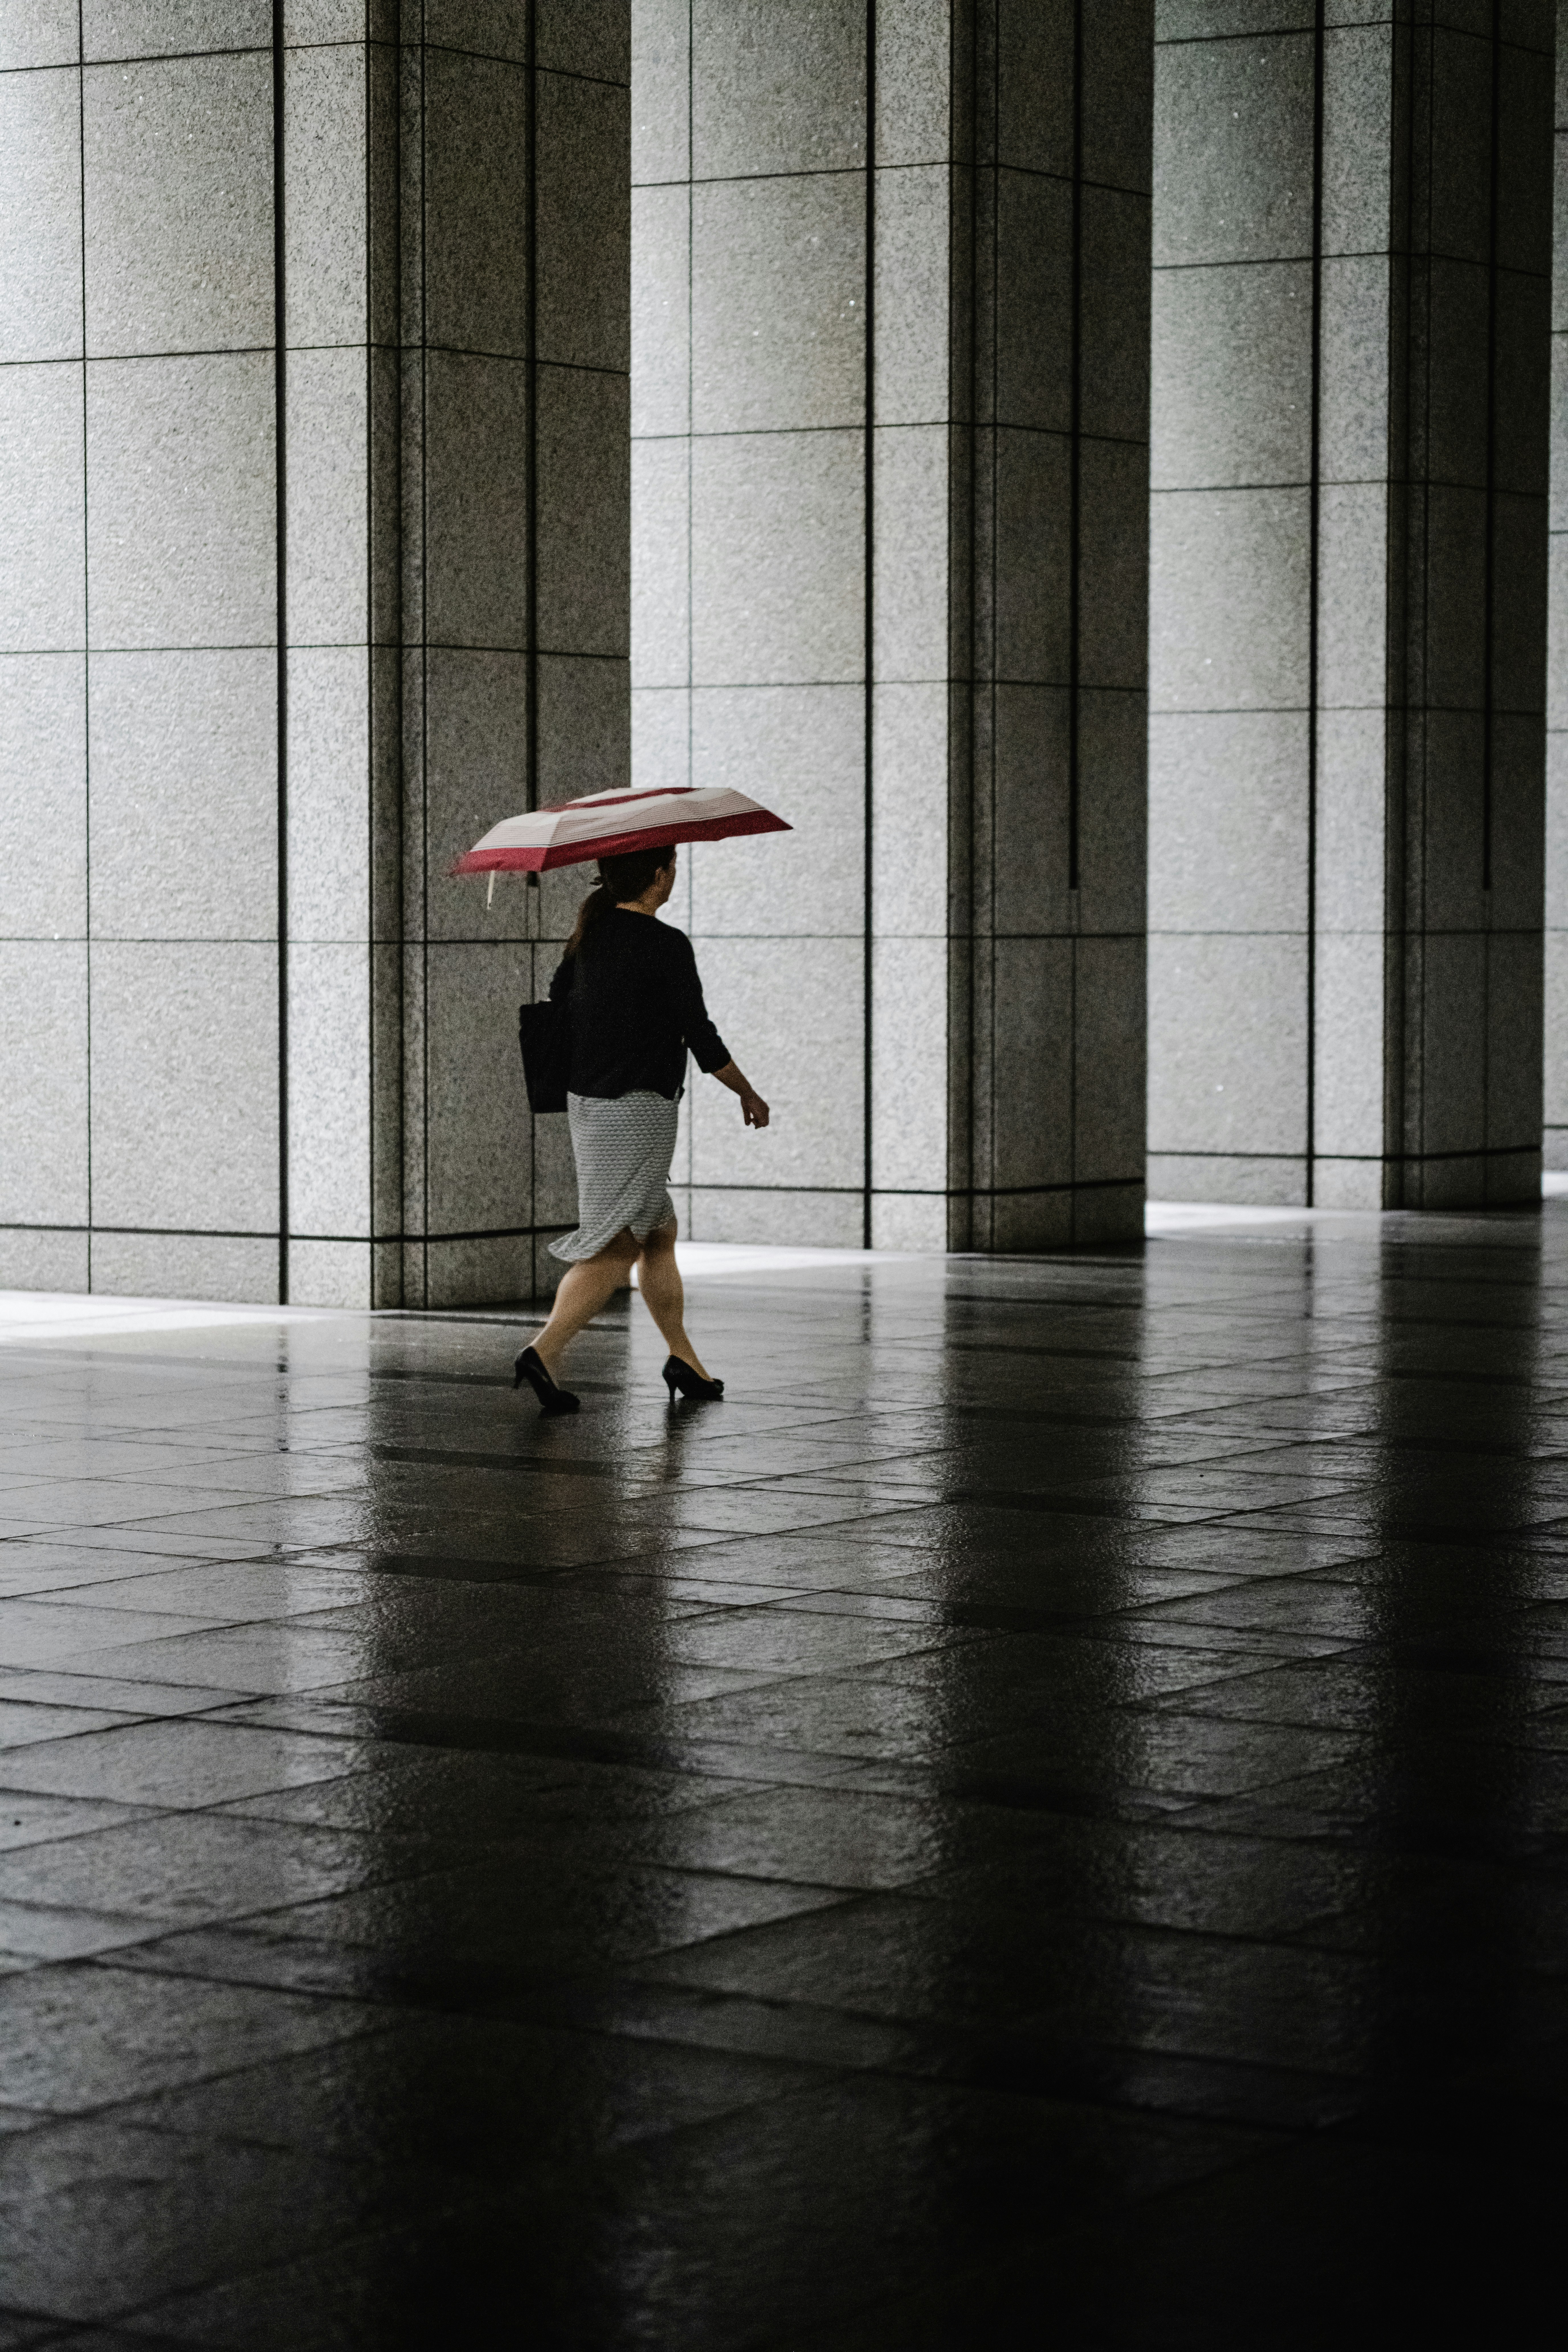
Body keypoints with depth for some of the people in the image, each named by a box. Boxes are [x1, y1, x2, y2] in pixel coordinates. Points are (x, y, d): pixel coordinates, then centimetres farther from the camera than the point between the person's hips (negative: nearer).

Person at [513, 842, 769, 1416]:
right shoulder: (666, 946, -15)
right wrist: (749, 1095, 0)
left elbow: (555, 999, 18)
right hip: (638, 1106, -8)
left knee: (659, 1232, 17)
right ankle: (545, 1352, -17)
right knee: (616, 1244, -7)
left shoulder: (590, 934, 7)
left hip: (586, 1101, 8)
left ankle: (684, 1358, 22)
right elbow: (701, 1039, -13)